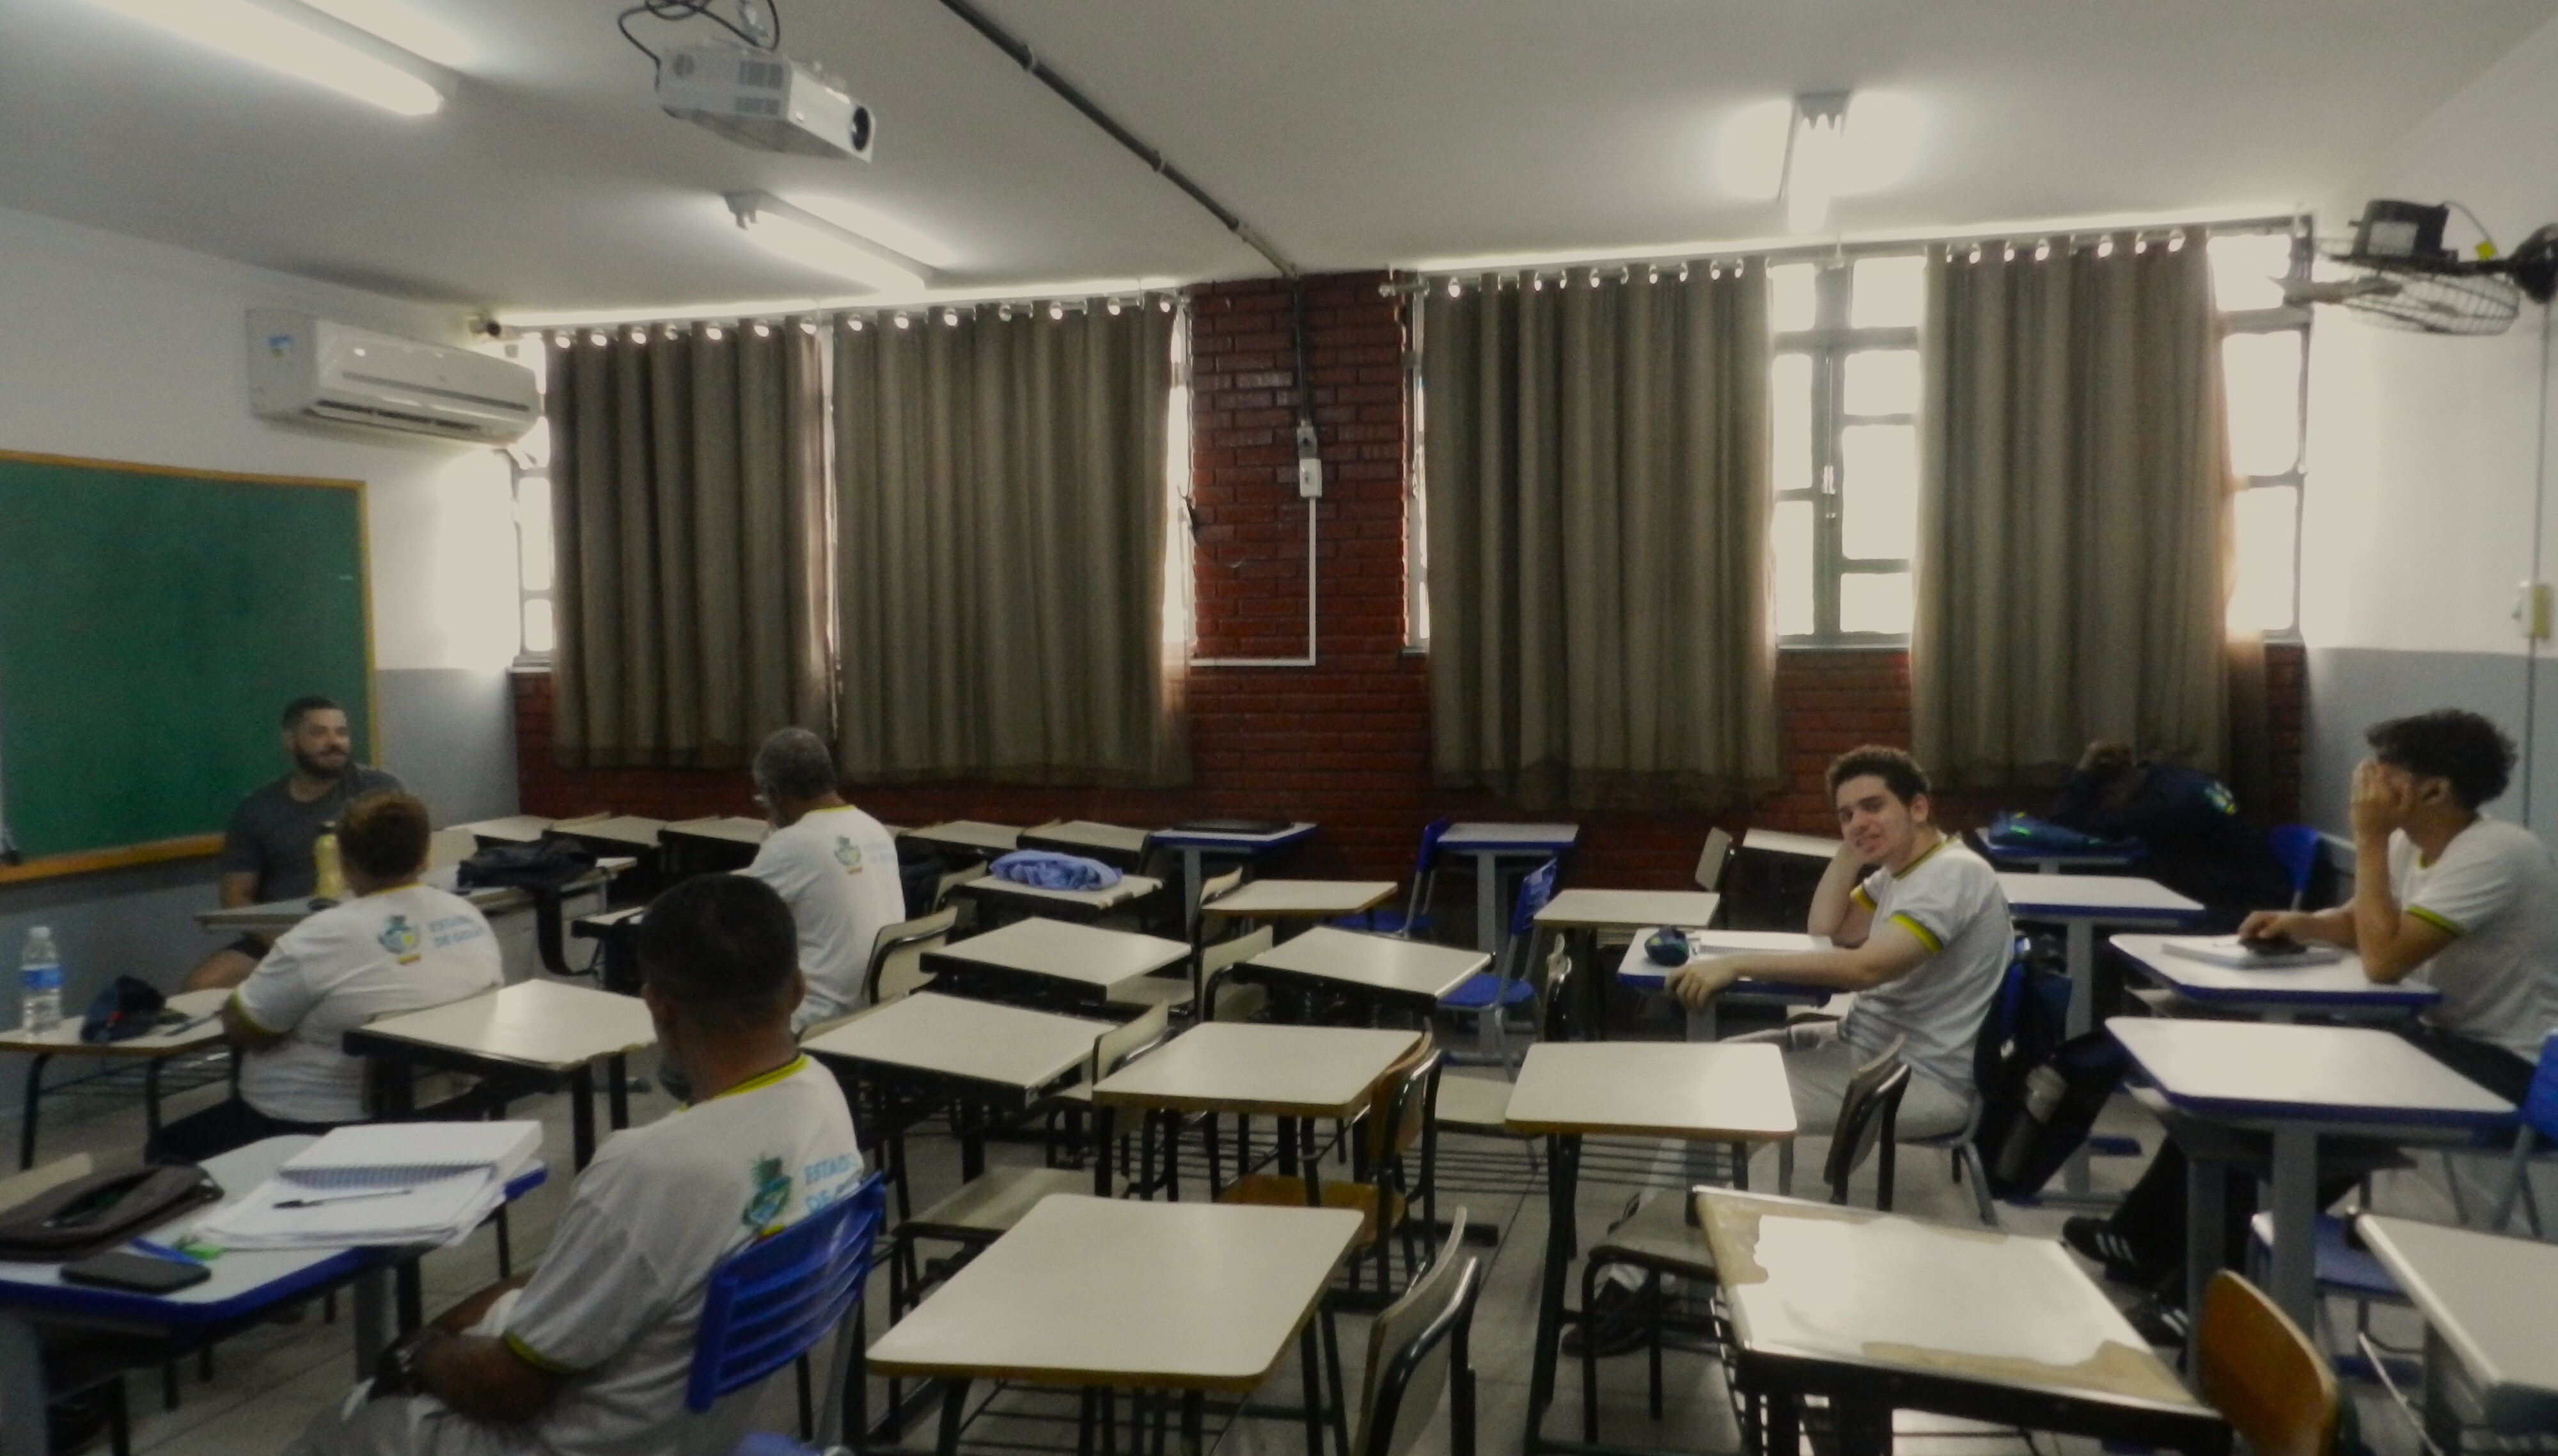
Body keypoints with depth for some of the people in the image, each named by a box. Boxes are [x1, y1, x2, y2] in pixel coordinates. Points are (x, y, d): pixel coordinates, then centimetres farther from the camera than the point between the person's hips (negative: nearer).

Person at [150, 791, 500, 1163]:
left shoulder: (323, 938, -21)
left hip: (318, 1131, -7)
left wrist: (262, 976, 10)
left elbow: (239, 1030, -10)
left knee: (169, 1147, 18)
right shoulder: (469, 916, -4)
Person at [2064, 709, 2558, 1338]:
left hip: (2502, 1066, -9)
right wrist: (2299, 922, -5)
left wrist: (2370, 840, -24)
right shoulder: (2413, 842, 4)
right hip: (2439, 1033, 9)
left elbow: (2384, 959, -30)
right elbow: (2357, 924, 18)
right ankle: (2151, 1238, 8)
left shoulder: (2498, 854, -24)